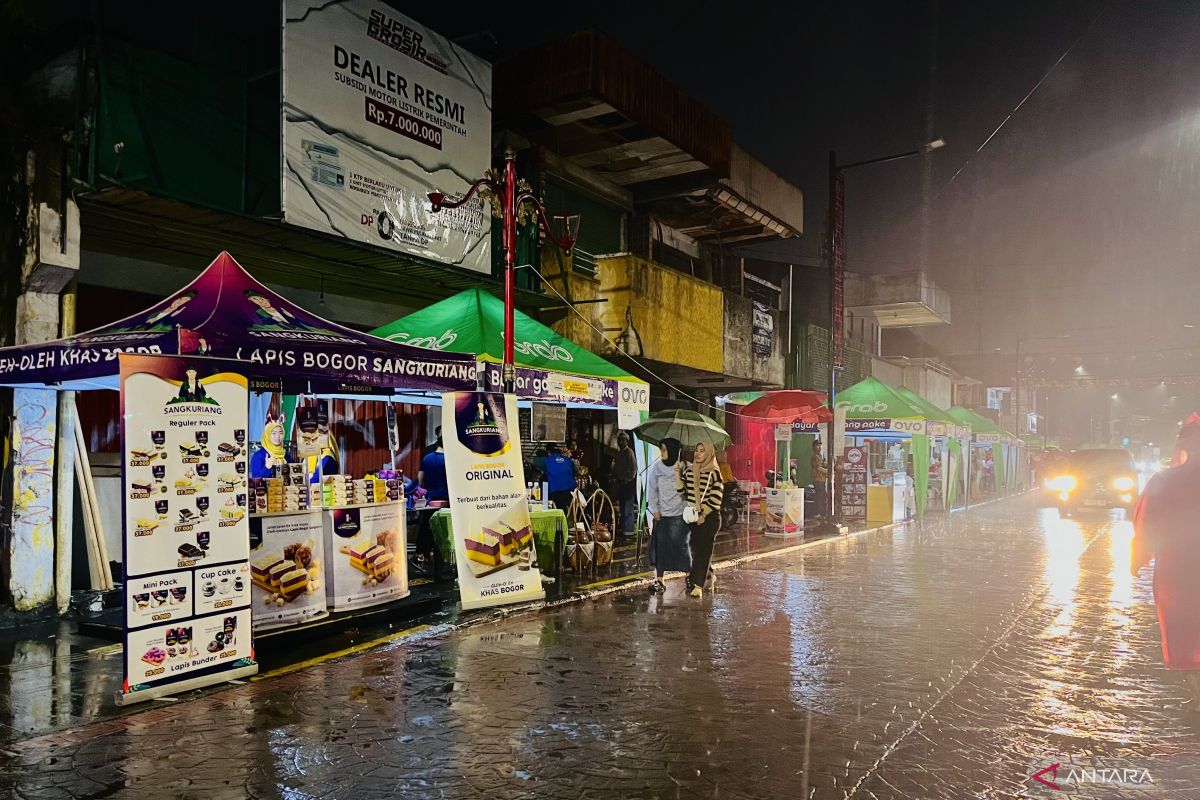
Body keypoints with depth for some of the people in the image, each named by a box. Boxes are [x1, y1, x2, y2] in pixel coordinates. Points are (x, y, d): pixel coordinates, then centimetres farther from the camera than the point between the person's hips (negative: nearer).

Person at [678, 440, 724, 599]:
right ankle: (710, 576, 32)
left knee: (703, 550, -7)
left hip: (709, 516, -5)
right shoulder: (688, 471, 8)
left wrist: (704, 515, -13)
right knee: (696, 549, 11)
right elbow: (681, 491, 0)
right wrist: (677, 474, -10)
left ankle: (697, 585, -7)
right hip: (693, 516, 5)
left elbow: (716, 498, -11)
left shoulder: (714, 473, -7)